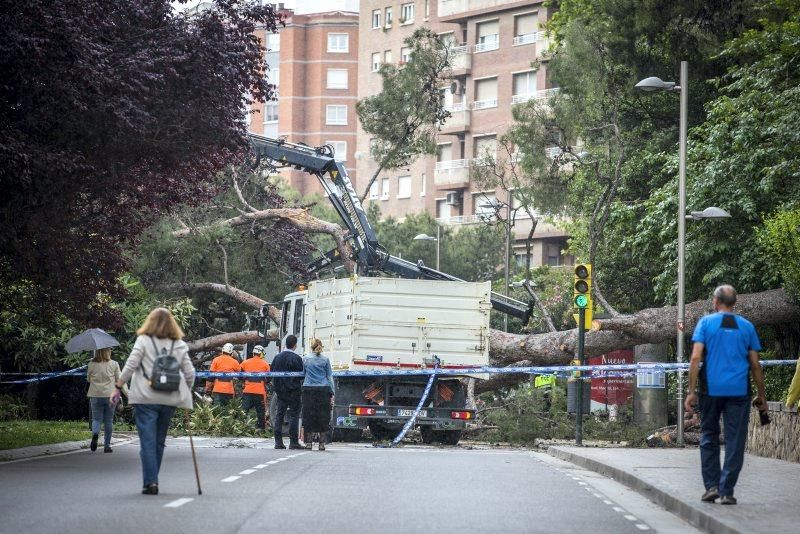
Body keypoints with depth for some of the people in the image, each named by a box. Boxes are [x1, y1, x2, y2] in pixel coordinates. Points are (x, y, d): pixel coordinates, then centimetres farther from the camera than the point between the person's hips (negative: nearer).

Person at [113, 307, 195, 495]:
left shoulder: (143, 341, -1)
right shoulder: (180, 345, 9)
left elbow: (130, 366, -7)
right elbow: (189, 373, 7)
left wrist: (118, 388, -1)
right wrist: (186, 393, 21)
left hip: (145, 399, -3)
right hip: (169, 400, 3)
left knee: (148, 440, -3)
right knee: (159, 441, 14)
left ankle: (151, 482, -12)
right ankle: (152, 479, 19)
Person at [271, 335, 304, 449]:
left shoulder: (277, 357, 4)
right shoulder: (296, 358, -12)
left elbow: (272, 372, 9)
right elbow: (301, 375, -9)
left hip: (280, 390, 5)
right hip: (293, 391, -5)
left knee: (279, 415, 7)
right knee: (294, 415, -1)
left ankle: (278, 442, 4)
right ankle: (294, 442, -3)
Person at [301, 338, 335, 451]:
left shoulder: (305, 359, 3)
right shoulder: (325, 360, 2)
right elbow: (330, 377, 3)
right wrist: (332, 393, 7)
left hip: (308, 390, 0)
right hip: (323, 390, 0)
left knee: (309, 416, 4)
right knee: (323, 416, 4)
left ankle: (309, 442, 2)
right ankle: (321, 443, 3)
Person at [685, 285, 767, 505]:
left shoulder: (706, 322, 2)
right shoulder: (747, 327, 7)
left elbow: (696, 358, -6)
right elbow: (755, 365, 6)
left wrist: (692, 392, -5)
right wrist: (761, 396, 14)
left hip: (711, 390, 0)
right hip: (739, 391, 1)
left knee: (709, 437, 14)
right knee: (735, 442, 3)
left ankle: (711, 485, 8)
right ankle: (726, 491, 0)